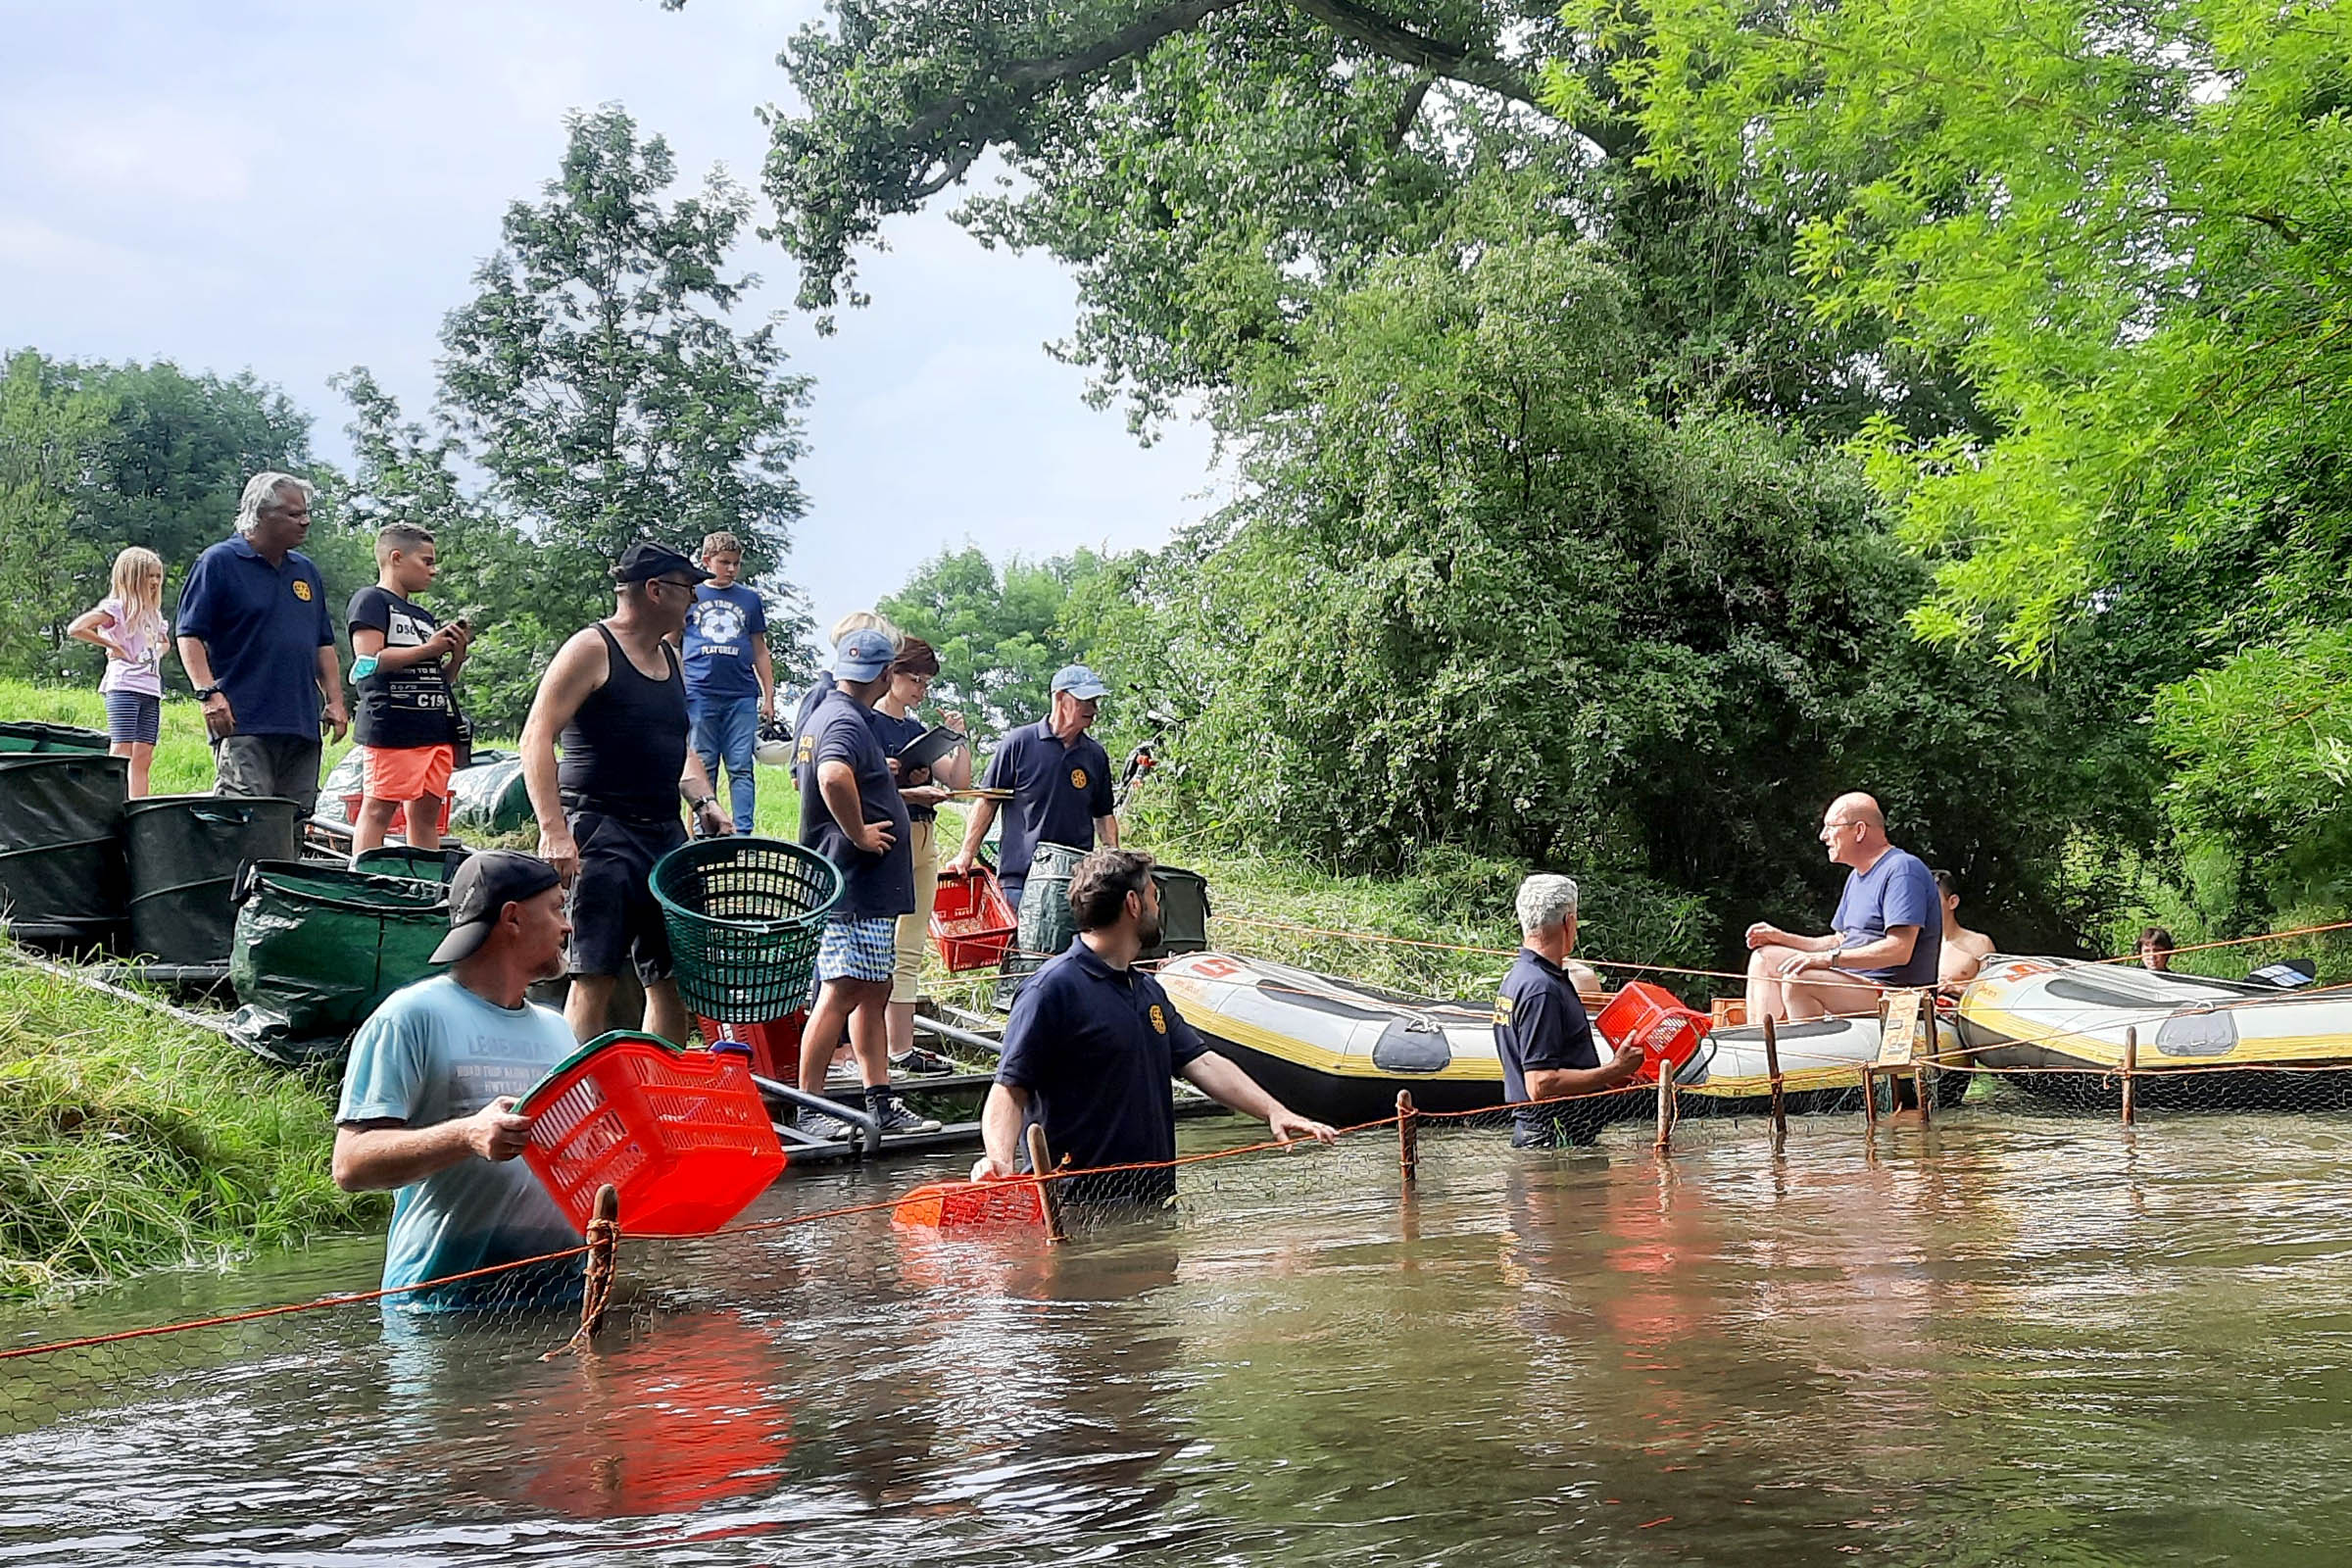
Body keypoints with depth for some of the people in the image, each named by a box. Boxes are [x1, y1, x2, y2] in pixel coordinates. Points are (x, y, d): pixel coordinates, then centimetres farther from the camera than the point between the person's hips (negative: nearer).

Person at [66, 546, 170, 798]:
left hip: (151, 689, 7)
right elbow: (75, 628, -17)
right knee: (121, 753, -13)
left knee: (143, 757, 3)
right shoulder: (115, 608, -4)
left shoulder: (153, 613, 19)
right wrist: (112, 646, -10)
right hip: (123, 686, -7)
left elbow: (164, 641, 41)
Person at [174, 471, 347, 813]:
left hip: (302, 726, 7)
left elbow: (324, 643, 23)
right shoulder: (219, 562, -1)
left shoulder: (306, 571, 19)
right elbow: (190, 635, -5)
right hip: (243, 723, -7)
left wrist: (335, 700, 14)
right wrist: (209, 692, -16)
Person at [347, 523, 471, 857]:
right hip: (391, 727, -8)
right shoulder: (371, 601, 1)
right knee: (378, 810, -10)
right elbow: (370, 661, -13)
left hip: (437, 729, 8)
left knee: (426, 814, 7)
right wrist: (430, 649, -7)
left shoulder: (424, 617, 25)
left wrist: (457, 653, 9)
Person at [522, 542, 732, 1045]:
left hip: (665, 834, 8)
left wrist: (705, 803, 10)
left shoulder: (669, 658, 19)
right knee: (594, 977, -11)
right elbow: (537, 738, -13)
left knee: (674, 979, 8)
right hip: (601, 832, -8)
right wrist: (554, 830, -23)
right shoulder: (592, 649, -6)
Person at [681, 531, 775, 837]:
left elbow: (760, 651, 19)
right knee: (702, 767, 1)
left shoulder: (750, 600, 15)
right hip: (699, 694, -1)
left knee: (741, 768, -3)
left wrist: (769, 696, 13)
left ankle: (743, 833, -5)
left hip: (742, 695, 1)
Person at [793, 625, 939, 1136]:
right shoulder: (847, 722, -17)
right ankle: (809, 1109, -3)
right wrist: (859, 833, -24)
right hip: (857, 887, -11)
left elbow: (816, 776, 34)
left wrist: (881, 778, 34)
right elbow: (834, 777, -37)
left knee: (873, 993, 13)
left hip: (867, 890, 11)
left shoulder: (821, 715, 16)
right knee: (841, 993, -7)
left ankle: (881, 1101, 17)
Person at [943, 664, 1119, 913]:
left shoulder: (1096, 755, 12)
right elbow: (987, 801, 3)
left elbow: (1104, 815, 19)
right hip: (1019, 877, -3)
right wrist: (967, 854, -2)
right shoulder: (1020, 743, 0)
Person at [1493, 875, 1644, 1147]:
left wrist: (1608, 1077, 18)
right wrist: (1614, 1071, -16)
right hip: (1553, 1143, -10)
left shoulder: (1517, 977, 15)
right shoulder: (1541, 989, -18)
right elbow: (1541, 1085, -23)